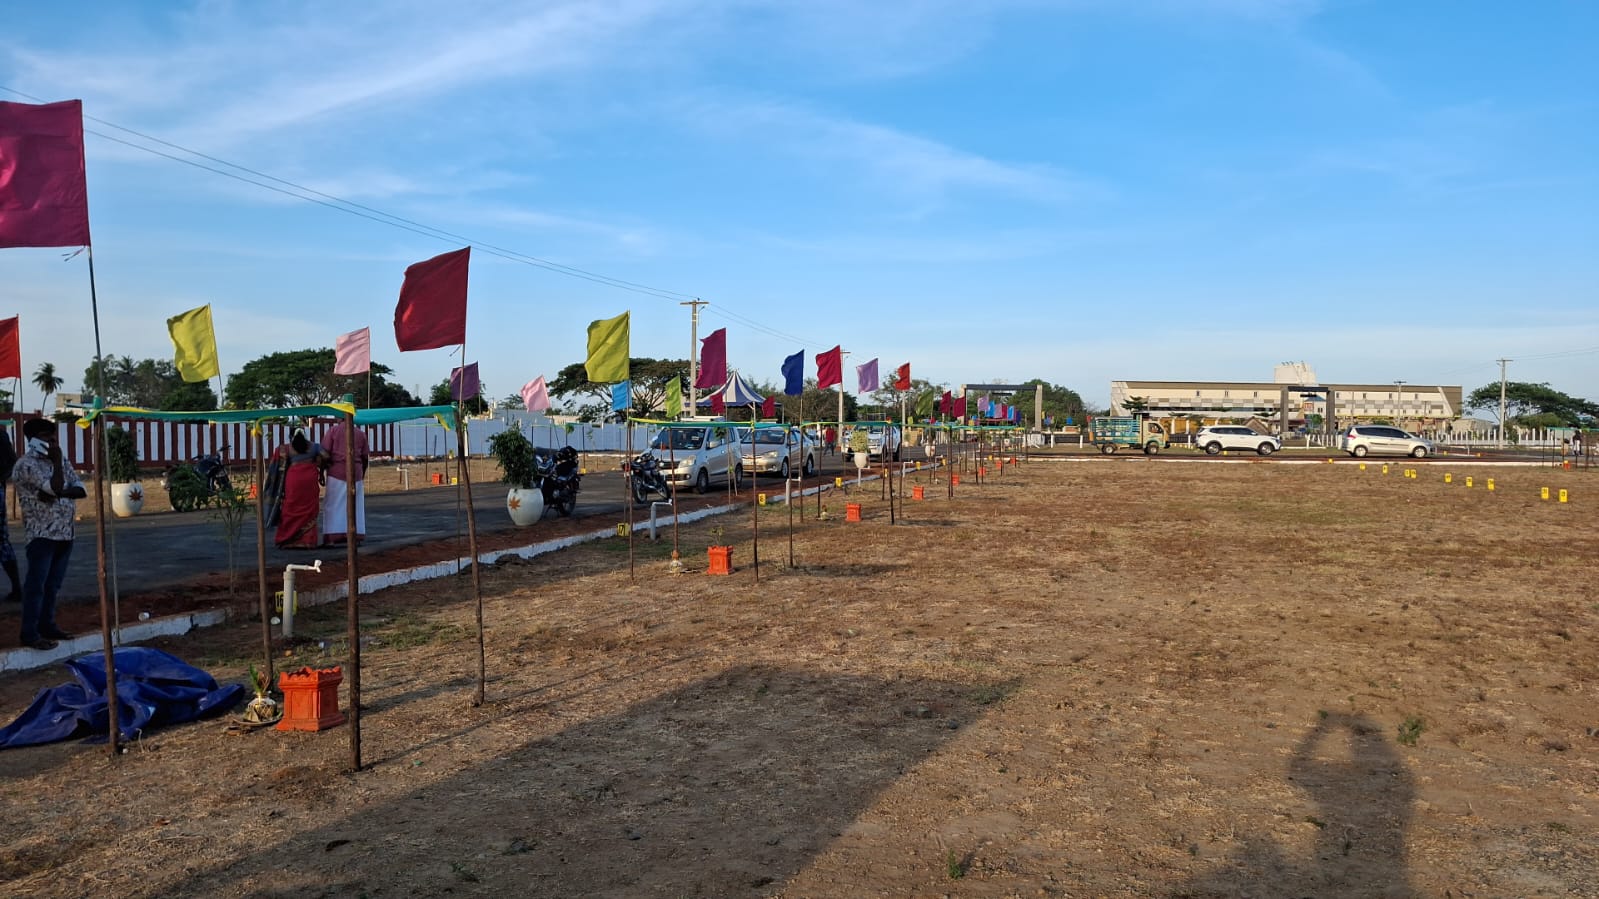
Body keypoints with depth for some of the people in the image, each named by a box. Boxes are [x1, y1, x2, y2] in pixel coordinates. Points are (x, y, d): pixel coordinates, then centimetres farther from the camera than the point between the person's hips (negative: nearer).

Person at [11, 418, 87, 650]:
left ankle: (47, 625, 21)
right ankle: (30, 633, 0)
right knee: (36, 584, -5)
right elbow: (56, 487, -22)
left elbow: (81, 489, 6)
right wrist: (57, 461, -10)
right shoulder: (26, 464, -10)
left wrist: (56, 493, -12)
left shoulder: (60, 461, 14)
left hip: (65, 533, 7)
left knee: (53, 583, 12)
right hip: (42, 534, -7)